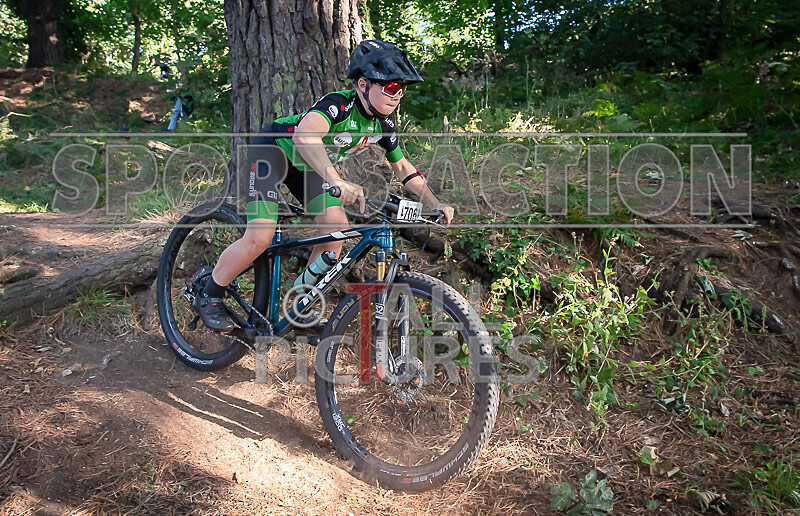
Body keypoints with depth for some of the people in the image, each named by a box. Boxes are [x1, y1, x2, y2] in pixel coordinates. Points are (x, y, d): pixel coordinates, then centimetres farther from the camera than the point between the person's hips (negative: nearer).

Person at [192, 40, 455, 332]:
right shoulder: (339, 105, -32)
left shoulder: (384, 124, -9)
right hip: (273, 149, -7)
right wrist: (337, 182, -67)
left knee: (337, 227, -10)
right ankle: (208, 297, 6)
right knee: (260, 237, -18)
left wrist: (435, 204, -3)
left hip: (307, 164, 7)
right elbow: (304, 136, -52)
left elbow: (402, 167, 5)